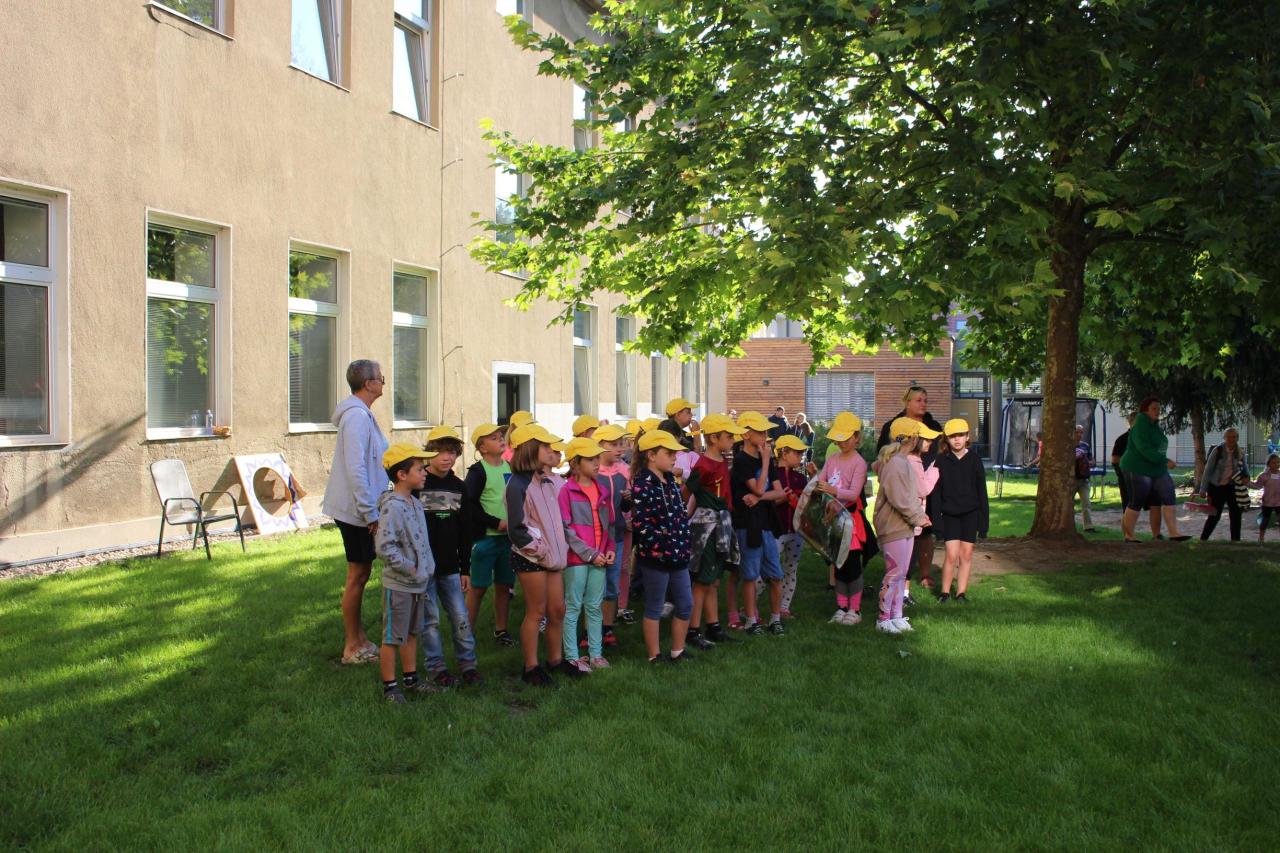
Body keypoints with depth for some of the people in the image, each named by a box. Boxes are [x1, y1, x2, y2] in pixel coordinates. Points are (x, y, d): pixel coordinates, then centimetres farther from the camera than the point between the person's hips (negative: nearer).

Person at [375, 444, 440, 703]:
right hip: (398, 585, -9)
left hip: (418, 584, 9)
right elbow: (384, 547, -26)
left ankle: (411, 678, 32)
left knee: (411, 633, 20)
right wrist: (410, 569, -20)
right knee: (393, 637, 4)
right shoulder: (392, 507, -21)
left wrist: (426, 569, 8)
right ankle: (389, 686, 14)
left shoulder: (415, 504, 8)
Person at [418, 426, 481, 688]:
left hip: (450, 567, 4)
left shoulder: (458, 487, 8)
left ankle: (468, 663, 16)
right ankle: (436, 667, 13)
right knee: (430, 618, 2)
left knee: (461, 617, 4)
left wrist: (465, 568, 11)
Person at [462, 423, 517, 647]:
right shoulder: (478, 471, -10)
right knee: (478, 587, 1)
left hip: (509, 537, 6)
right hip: (485, 537, -6)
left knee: (504, 585, 12)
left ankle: (501, 630, 24)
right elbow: (469, 506, -16)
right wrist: (497, 523, -16)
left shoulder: (509, 467, 10)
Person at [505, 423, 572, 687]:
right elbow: (516, 530, -17)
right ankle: (531, 668, 14)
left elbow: (559, 518, 18)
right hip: (530, 559, -7)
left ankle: (555, 659, 29)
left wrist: (561, 548, 5)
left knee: (557, 610, 13)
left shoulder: (551, 481, 7)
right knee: (536, 612, 2)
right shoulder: (518, 485, -14)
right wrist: (540, 551, -13)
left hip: (553, 556, 7)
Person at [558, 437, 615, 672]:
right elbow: (566, 529, -11)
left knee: (595, 607, 11)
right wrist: (589, 554, -13)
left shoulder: (603, 488, 11)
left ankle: (595, 653, 18)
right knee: (573, 607, 2)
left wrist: (610, 549, 2)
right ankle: (571, 656, 8)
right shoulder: (567, 491, -7)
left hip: (600, 558, 5)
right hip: (576, 558, -5)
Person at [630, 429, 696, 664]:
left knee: (685, 604, 13)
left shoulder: (669, 481, 11)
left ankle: (677, 652, 28)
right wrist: (666, 546, -19)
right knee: (654, 608, 5)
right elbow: (641, 524, -20)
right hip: (655, 557, -8)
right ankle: (655, 657, 16)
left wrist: (683, 543, 8)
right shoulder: (642, 484, -15)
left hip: (678, 556, 8)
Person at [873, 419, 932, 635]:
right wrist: (917, 518, -13)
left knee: (901, 573, 14)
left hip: (905, 526, 10)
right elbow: (898, 499, -23)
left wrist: (919, 514, 7)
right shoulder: (894, 463, -19)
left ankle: (896, 617, 21)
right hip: (894, 526, -10)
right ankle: (884, 619, 3)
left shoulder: (903, 461, 14)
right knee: (894, 573, -5)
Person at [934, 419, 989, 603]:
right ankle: (945, 592, 7)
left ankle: (961, 592, 16)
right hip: (949, 515, -1)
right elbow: (936, 494, 1)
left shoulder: (974, 460, -1)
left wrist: (984, 519, -1)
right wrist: (937, 520, -4)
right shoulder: (941, 461, -2)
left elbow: (982, 491, 3)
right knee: (952, 555, -8)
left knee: (966, 554, 4)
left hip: (970, 514, 1)